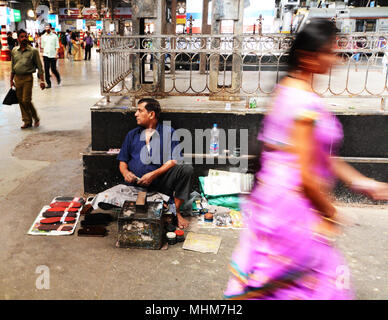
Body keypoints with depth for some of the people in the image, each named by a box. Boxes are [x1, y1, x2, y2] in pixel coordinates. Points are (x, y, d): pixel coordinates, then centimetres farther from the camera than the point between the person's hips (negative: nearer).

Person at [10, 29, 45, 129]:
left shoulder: (33, 51, -3)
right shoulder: (14, 51, 9)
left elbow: (39, 66, -2)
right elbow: (12, 66, 16)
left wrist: (42, 80, -7)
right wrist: (11, 80, 14)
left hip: (27, 78, -5)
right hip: (17, 78, 5)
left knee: (26, 100, -10)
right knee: (21, 101, 6)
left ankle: (36, 118, 12)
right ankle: (27, 121, 16)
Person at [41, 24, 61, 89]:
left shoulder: (54, 36, 1)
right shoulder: (43, 36, 10)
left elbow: (57, 46, -2)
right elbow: (42, 46, 16)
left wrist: (56, 54, -12)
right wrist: (42, 53, 8)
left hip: (53, 55, -3)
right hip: (46, 55, 3)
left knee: (53, 69, -2)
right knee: (46, 70, -1)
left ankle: (58, 77, 29)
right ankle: (48, 83, 6)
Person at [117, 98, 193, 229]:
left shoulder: (168, 132, 10)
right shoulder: (132, 134, 22)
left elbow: (174, 160, -1)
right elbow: (122, 161, 22)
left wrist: (153, 174, -15)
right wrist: (125, 172, -2)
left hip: (160, 181, -1)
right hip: (136, 183, 1)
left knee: (186, 169, -27)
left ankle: (176, 211, -17)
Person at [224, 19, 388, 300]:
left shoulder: (287, 88, 8)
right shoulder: (306, 102, -22)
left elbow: (319, 153, 14)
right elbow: (307, 176, -22)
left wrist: (359, 181, 14)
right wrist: (330, 213, -6)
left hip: (273, 191, 9)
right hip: (293, 202, -9)